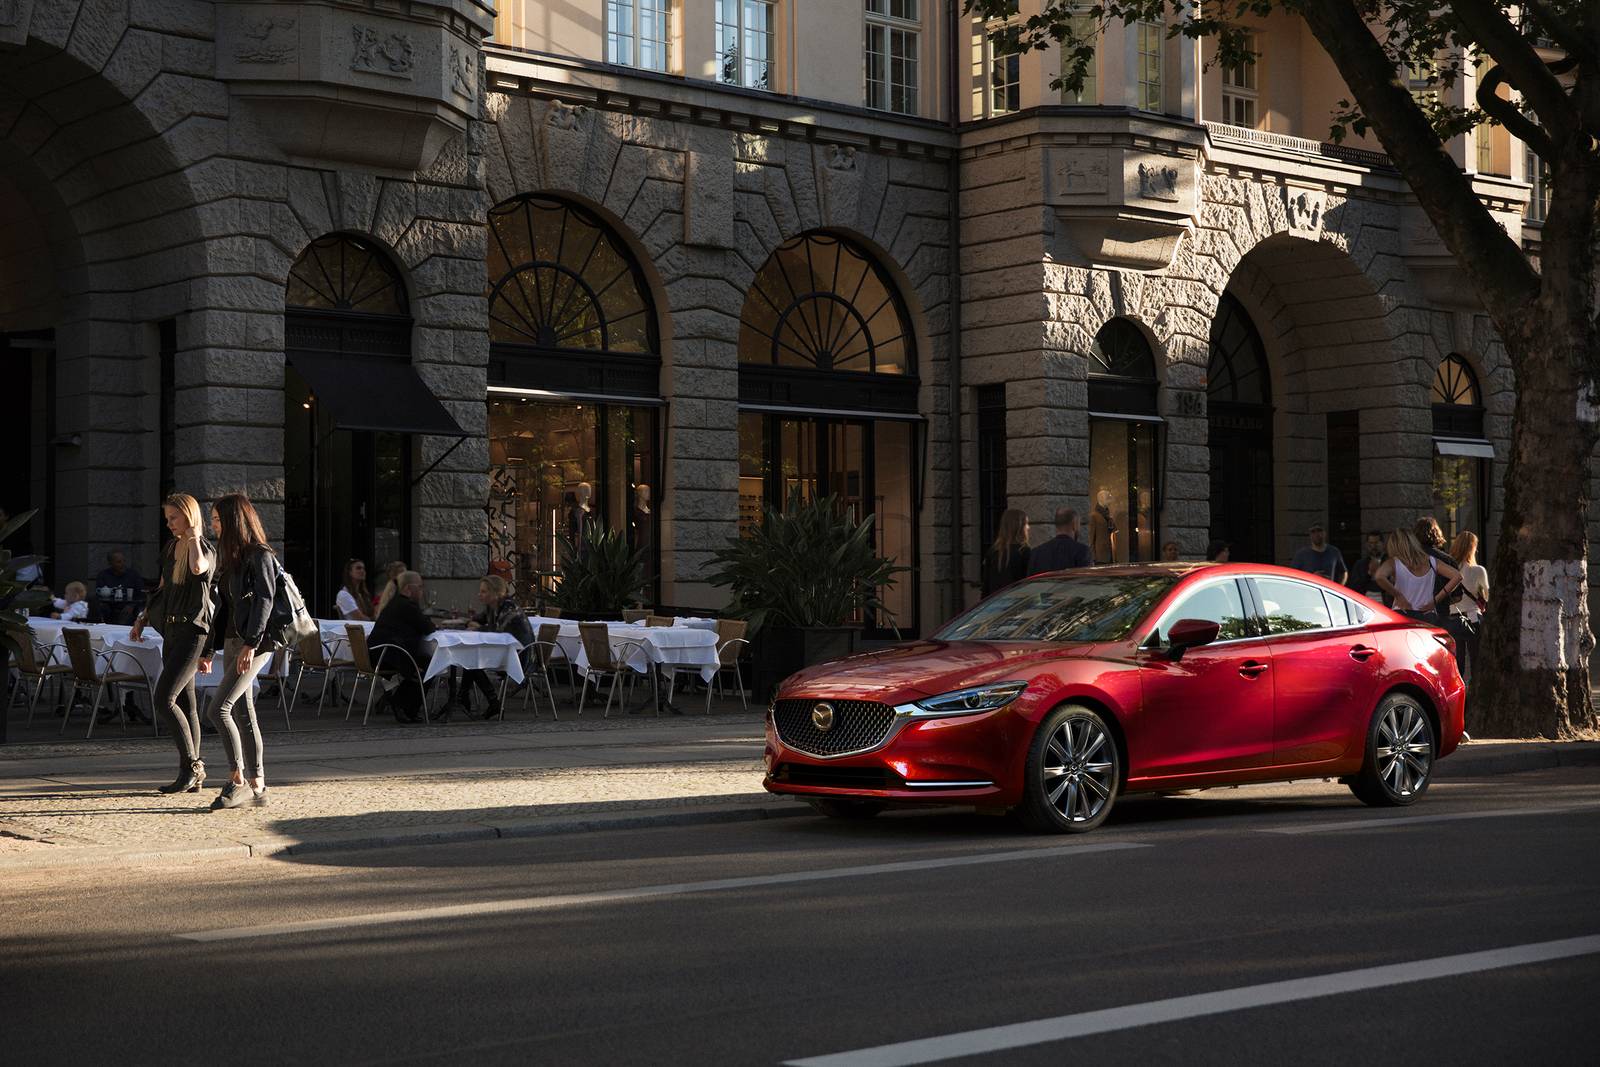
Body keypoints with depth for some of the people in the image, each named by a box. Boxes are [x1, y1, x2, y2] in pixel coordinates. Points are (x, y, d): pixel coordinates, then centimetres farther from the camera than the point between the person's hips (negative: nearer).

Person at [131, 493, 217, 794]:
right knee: (185, 703, 8)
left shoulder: (206, 549, -8)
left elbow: (197, 567, -33)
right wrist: (143, 617, 22)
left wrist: (193, 538, -17)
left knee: (164, 699, -15)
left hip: (193, 631, -8)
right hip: (171, 631, 8)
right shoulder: (171, 549, 15)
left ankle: (191, 766, -6)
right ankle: (194, 774, 11)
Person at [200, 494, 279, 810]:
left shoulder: (259, 556, -8)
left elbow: (265, 600, -17)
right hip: (232, 642, 9)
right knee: (244, 713, 7)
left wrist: (251, 642, -25)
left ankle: (238, 780, -9)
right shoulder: (229, 557, 18)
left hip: (255, 644, -9)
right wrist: (208, 649, 23)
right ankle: (257, 786, 10)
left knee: (218, 709, -15)